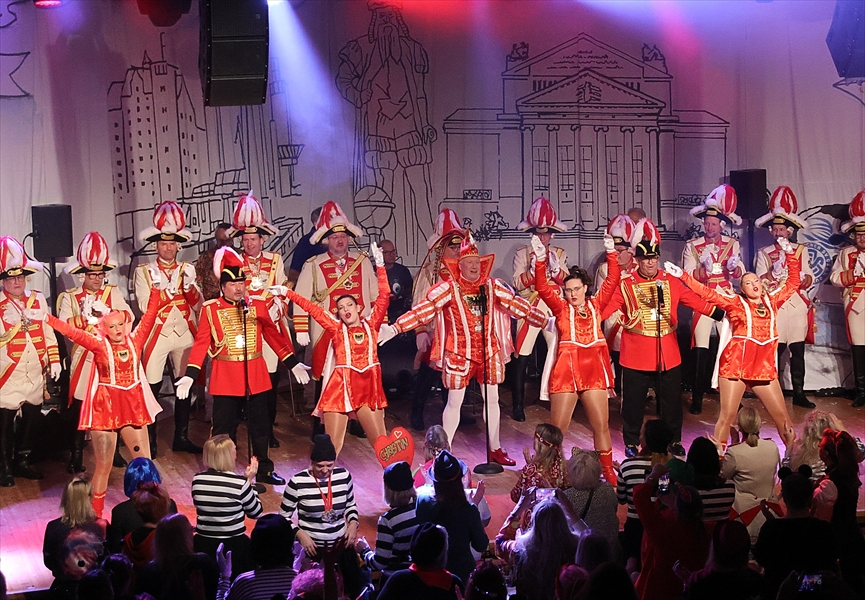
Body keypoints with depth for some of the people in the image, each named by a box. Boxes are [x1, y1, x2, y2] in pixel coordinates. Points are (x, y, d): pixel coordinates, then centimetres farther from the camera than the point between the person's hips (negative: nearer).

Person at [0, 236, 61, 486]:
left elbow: (48, 332, 12)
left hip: (35, 372, 5)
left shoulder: (38, 299, 8)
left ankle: (22, 461, 25)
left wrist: (54, 360, 8)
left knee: (31, 417, 11)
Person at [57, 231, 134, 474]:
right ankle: (76, 456, 8)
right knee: (80, 408, -1)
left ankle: (113, 451, 22)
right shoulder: (69, 297, 2)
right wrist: (86, 315, -23)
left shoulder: (113, 292, 6)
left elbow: (128, 316, -7)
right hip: (84, 359, -2)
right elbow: (64, 325, -12)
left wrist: (105, 311, -21)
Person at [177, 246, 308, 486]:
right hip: (225, 380, -3)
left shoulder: (258, 306, 4)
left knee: (260, 426, 12)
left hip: (256, 377, 3)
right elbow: (202, 343, -5)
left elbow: (273, 335, 8)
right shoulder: (210, 309, -4)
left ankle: (264, 471, 26)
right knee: (224, 429, 4)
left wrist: (292, 363, 5)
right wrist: (190, 375, -12)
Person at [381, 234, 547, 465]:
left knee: (492, 399, 12)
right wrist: (394, 328, -28)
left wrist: (545, 321, 11)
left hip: (489, 351, 4)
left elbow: (516, 304, 7)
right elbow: (424, 309, -19)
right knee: (454, 402, 4)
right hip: (459, 353, -4)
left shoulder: (493, 286, 1)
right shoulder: (449, 288, -11)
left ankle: (495, 449, 26)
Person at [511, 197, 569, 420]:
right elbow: (519, 283, -8)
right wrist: (535, 265, -20)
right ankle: (518, 403, 8)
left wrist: (556, 267, -15)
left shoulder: (560, 254, 10)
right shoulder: (522, 253, 3)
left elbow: (567, 281, 2)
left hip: (554, 311, 2)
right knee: (522, 357, 0)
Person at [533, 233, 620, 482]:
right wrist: (541, 260, -19)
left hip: (594, 370, 2)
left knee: (602, 425, 6)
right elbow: (542, 288, -7)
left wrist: (611, 253, -8)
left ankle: (608, 471, 18)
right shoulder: (561, 308, 4)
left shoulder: (596, 305, 8)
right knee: (557, 428, 0)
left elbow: (612, 281, 1)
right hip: (566, 370, -1)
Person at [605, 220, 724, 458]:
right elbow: (605, 307, -11)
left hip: (668, 355, 3)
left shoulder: (671, 282, 5)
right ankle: (631, 444, 21)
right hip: (635, 357, -3)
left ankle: (675, 441, 27)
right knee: (633, 402, 6)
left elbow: (695, 301, 5)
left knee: (672, 400, 12)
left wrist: (722, 314, 1)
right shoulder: (625, 285, -5)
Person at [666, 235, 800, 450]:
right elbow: (707, 293, -8)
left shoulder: (772, 301, 10)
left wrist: (791, 254, 13)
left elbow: (793, 283, 19)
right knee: (727, 416, -4)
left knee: (782, 415, 10)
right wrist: (682, 275, -15)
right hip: (736, 366, -3)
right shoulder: (735, 303, 0)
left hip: (765, 368, 4)